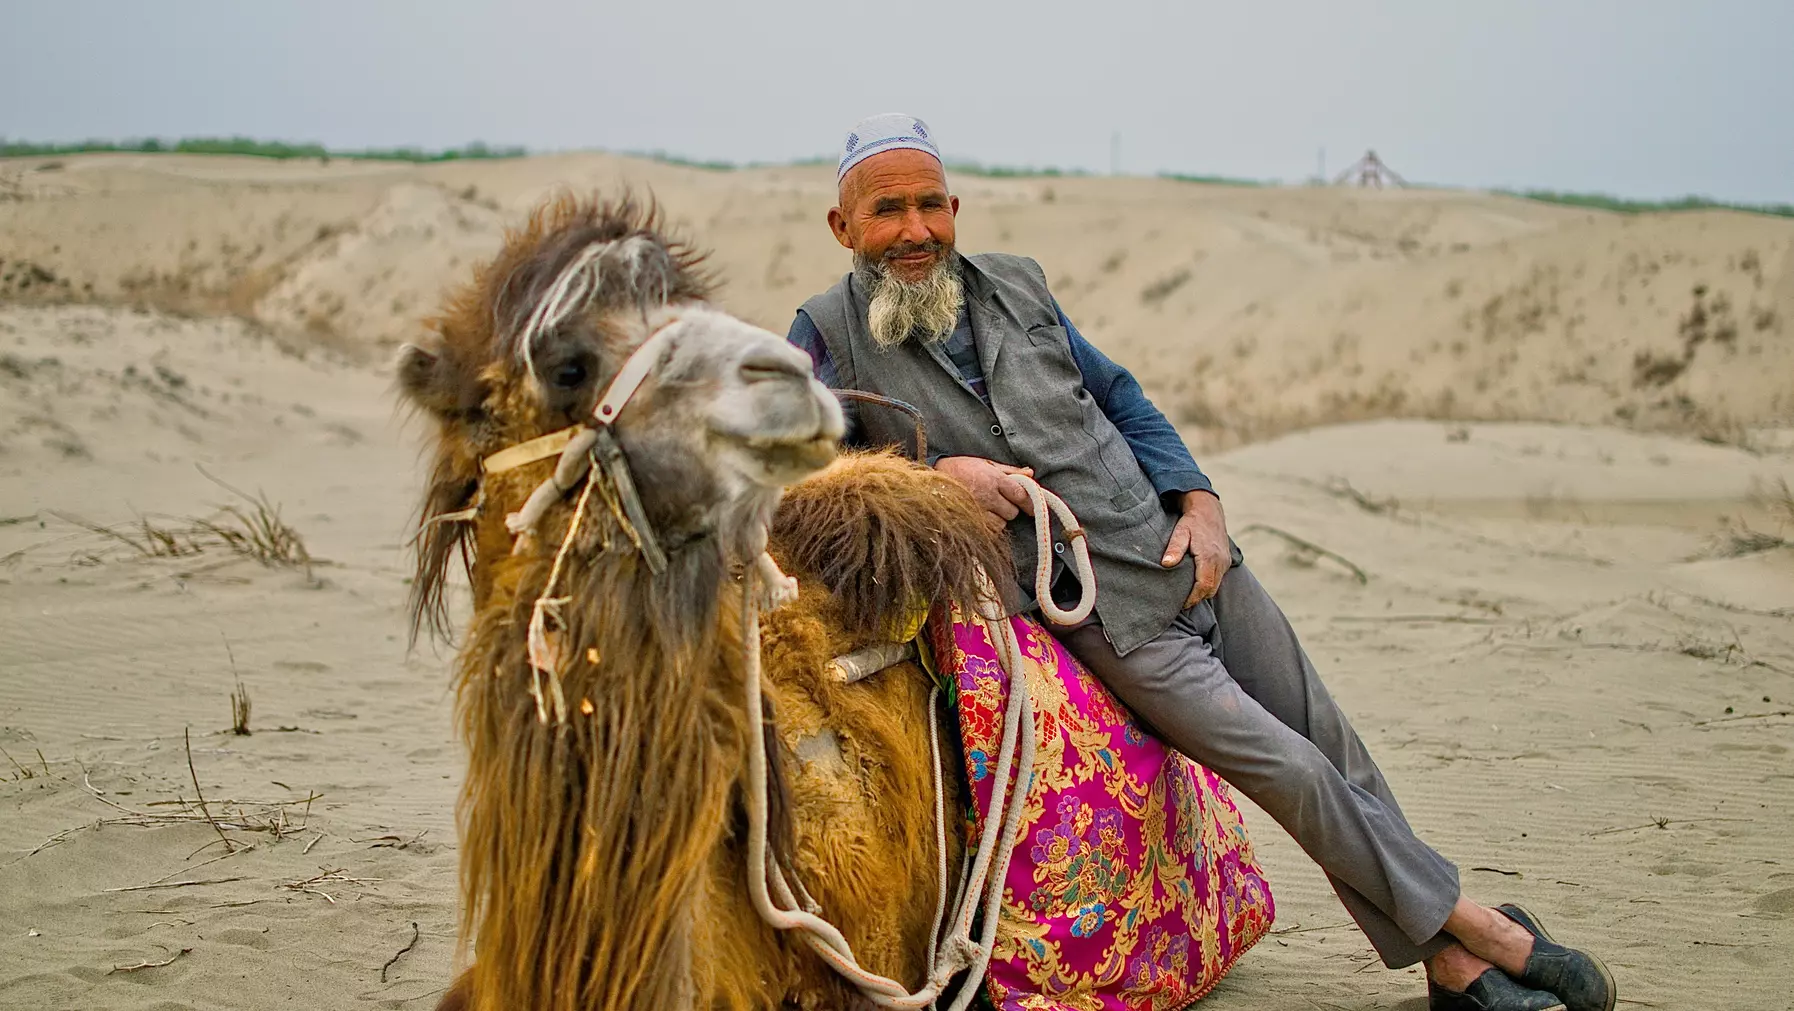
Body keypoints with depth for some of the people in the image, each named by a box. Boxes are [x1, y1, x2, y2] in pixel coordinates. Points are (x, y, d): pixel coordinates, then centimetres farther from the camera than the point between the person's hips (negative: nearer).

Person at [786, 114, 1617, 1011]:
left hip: (1192, 560, 5)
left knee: (1334, 751, 6)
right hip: (1104, 616, -5)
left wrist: (1199, 501, 2)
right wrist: (937, 472, -20)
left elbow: (1120, 397, 15)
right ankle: (1472, 929, 7)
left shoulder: (1014, 285, 8)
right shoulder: (829, 337, -4)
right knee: (1289, 770, -10)